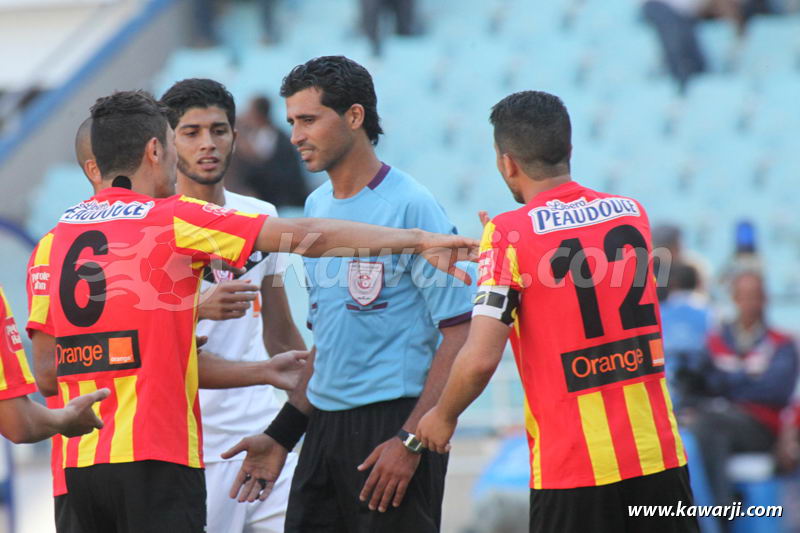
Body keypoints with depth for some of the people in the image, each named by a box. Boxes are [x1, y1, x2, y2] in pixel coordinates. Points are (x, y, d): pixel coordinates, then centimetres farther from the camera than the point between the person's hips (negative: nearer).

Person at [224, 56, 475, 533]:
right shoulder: (317, 207, 14)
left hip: (392, 428, -7)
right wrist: (282, 435, 18)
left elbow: (459, 334, -13)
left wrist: (412, 441, -18)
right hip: (324, 430, 7)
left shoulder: (410, 206, -10)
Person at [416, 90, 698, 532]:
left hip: (571, 467, -4)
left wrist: (443, 416, 5)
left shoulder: (508, 234, -8)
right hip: (658, 454, 4)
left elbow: (480, 359, -14)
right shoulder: (632, 213, 7)